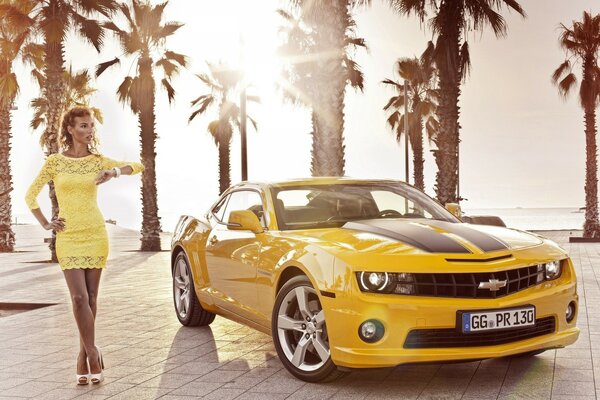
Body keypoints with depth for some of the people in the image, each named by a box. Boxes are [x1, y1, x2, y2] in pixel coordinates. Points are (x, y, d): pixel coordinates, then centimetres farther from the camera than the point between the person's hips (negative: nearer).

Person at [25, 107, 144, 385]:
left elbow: (138, 166, 1)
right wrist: (46, 224, 1)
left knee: (90, 299, 4)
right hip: (68, 237, -1)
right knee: (79, 298, -11)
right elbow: (30, 196, 9)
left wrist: (115, 172, -16)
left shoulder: (97, 161, 5)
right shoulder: (55, 161, 2)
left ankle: (84, 356, 16)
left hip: (95, 234, 2)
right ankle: (92, 352, 2)